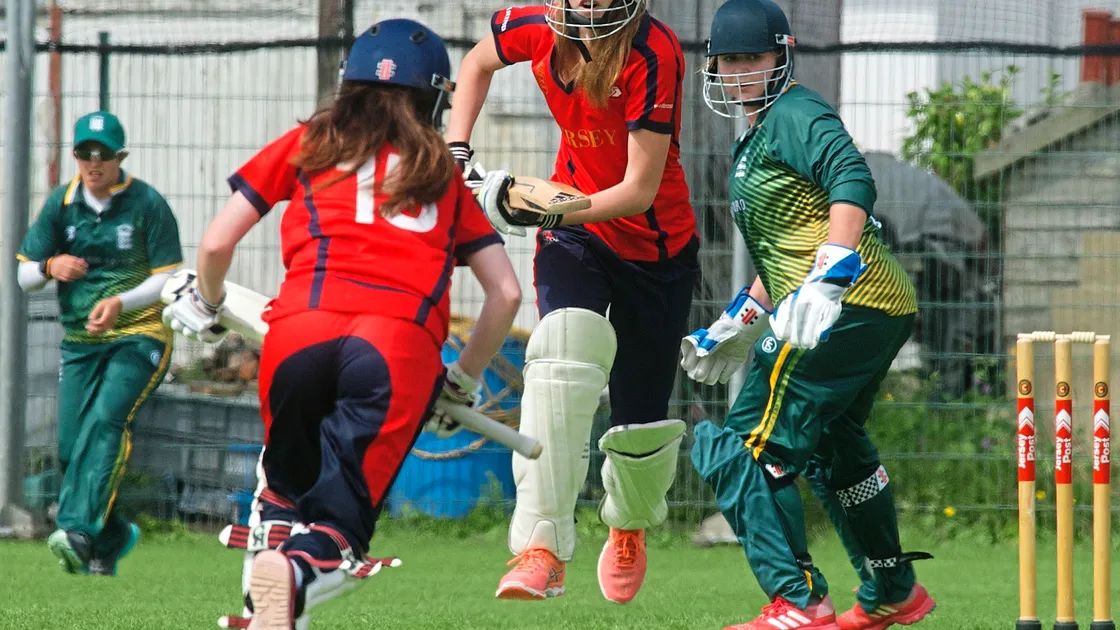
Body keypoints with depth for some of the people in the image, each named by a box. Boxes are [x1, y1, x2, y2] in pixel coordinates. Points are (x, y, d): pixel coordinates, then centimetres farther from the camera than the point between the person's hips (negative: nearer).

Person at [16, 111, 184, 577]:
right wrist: (50, 267, -17)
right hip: (80, 343, 5)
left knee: (106, 420, -28)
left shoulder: (147, 204, -6)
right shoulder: (61, 204, 5)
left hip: (139, 336, -5)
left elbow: (169, 277, -7)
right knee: (70, 448, -2)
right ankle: (112, 537, 23)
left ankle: (77, 530, -41)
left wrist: (121, 302, -24)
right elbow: (24, 276, 7)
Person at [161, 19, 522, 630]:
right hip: (404, 343, 0)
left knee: (288, 486, 26)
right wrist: (464, 381, 38)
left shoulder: (308, 144, 24)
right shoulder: (443, 174, 28)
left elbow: (217, 243, 19)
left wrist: (203, 305, 39)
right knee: (342, 507, -6)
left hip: (300, 328, 0)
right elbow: (505, 293, 24)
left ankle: (277, 536, 0)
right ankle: (302, 569, -37)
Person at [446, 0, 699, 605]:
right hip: (571, 232, 2)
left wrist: (552, 211, -40)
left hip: (655, 246, -2)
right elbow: (479, 61, 13)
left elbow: (640, 189, -27)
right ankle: (542, 547, -33)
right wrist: (456, 154, 1)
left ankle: (629, 527, 45)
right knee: (564, 351, -29)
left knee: (641, 423, 8)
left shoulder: (652, 53, -27)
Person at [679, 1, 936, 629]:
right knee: (834, 447, 29)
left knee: (745, 450, -13)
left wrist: (827, 283, -34)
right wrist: (737, 325, 32)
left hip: (847, 309, -11)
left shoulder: (793, 115, -7)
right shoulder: (758, 135, 25)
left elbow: (853, 181, -24)